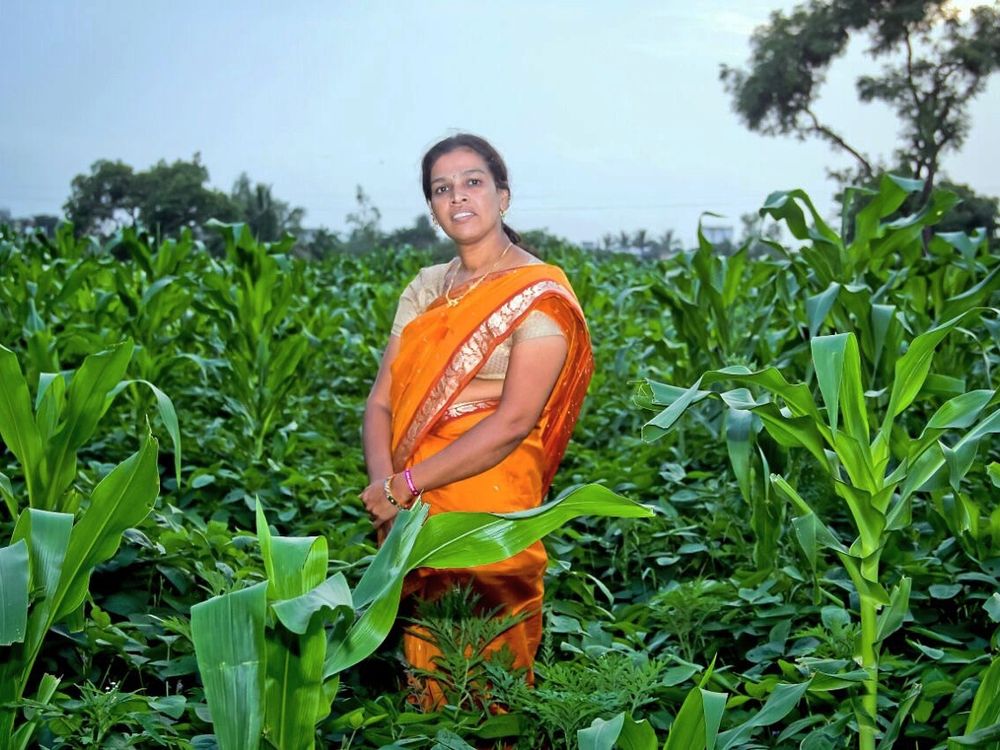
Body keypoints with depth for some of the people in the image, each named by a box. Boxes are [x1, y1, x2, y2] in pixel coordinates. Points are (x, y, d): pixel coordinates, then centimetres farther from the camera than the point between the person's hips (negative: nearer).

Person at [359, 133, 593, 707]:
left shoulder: (538, 293, -9)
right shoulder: (425, 290, 11)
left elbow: (513, 422, -17)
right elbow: (382, 401, 6)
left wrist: (405, 483, -16)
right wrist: (383, 481, -13)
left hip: (491, 510, -5)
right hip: (414, 513, 6)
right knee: (424, 664, 13)